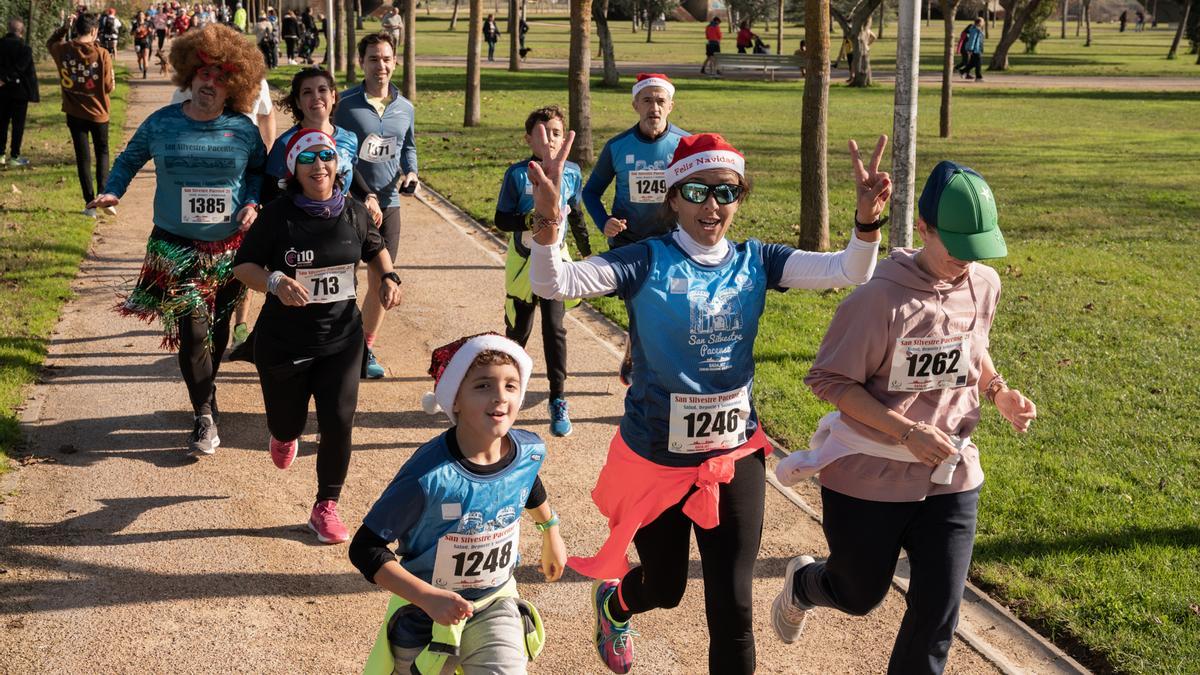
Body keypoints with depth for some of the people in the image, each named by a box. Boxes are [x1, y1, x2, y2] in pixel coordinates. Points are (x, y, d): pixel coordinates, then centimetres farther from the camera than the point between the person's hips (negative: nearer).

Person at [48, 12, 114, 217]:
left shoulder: (64, 51, -7)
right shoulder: (102, 55, -15)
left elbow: (50, 43, 18)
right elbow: (108, 87, -10)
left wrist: (64, 27, 11)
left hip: (74, 113, 2)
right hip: (98, 112, -1)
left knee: (82, 157, 10)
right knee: (102, 152, 17)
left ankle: (90, 204, 9)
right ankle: (104, 194, -1)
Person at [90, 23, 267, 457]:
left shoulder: (243, 129, -2)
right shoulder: (162, 122, -2)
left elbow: (260, 170, 12)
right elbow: (130, 158, 12)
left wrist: (252, 203, -6)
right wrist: (113, 192, -4)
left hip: (230, 248, 1)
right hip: (177, 247, -1)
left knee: (218, 327, 13)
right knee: (192, 330, -7)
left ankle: (205, 391, 37)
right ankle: (205, 417, 3)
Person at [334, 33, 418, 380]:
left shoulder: (405, 108, 7)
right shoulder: (344, 104, -8)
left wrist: (410, 172, 1)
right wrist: (365, 197, -14)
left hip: (388, 205, 4)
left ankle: (365, 349, 22)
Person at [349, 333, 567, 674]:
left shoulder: (529, 452, -15)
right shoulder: (429, 476, -31)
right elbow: (365, 549, -24)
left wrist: (551, 532, 26)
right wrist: (428, 598, -32)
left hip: (496, 604, 3)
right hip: (427, 612, -3)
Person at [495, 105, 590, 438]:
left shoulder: (571, 172, 0)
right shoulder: (517, 174, -9)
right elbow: (501, 219, -9)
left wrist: (587, 252, 21)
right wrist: (534, 219, -24)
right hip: (523, 261, -1)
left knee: (555, 328, -7)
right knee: (518, 328, 10)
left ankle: (559, 401, -1)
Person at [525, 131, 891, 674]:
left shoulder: (755, 261, -3)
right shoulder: (648, 261, -14)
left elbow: (848, 272, -14)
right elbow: (553, 284, -26)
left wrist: (867, 219, -34)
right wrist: (548, 221, -45)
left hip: (735, 458, 2)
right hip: (655, 460, -2)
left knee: (732, 607, 1)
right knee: (664, 588, 20)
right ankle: (613, 600, 58)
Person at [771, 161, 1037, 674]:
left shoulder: (984, 285, -4)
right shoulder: (881, 298, -23)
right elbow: (830, 379, -17)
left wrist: (1000, 392, -4)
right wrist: (907, 432, -24)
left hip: (951, 477, 4)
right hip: (869, 478, -4)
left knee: (938, 612, 4)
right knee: (859, 597, 17)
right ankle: (804, 582, 53)